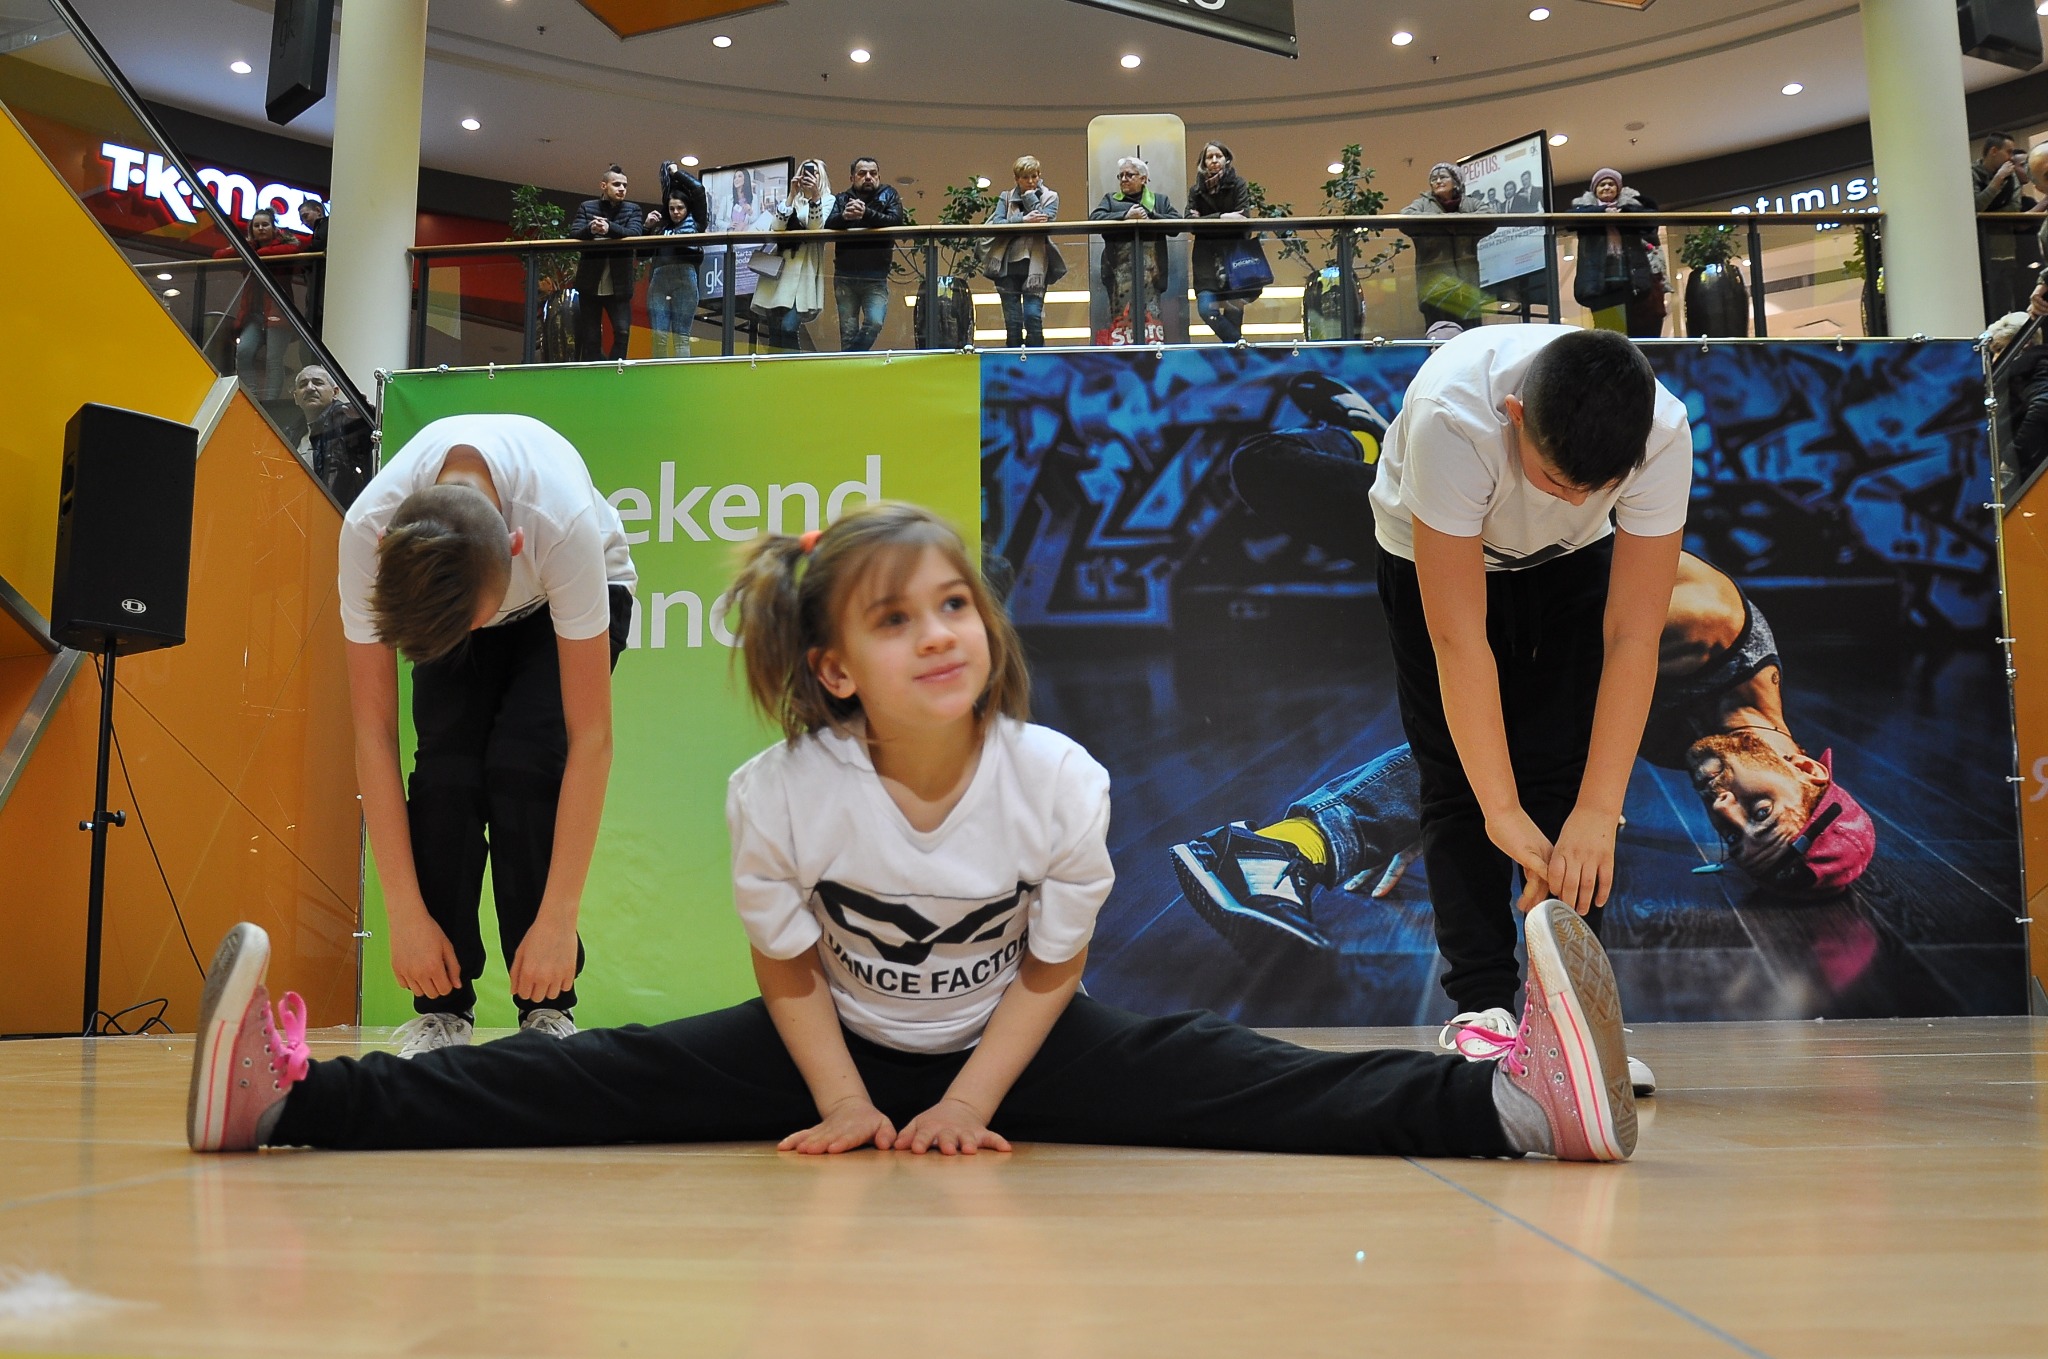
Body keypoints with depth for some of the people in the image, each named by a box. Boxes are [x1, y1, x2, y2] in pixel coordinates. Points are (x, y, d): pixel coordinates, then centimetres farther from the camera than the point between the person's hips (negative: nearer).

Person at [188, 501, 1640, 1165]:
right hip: (843, 1045, 1)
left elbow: (1052, 971, -10)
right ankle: (293, 1090, -14)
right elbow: (789, 971, -7)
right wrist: (845, 1103, -18)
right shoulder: (779, 792, -23)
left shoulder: (1059, 781, -23)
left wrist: (968, 1106, -20)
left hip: (1012, 1045, 0)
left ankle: (1518, 1104, -33)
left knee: (1224, 1081, -22)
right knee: (599, 1079, -13)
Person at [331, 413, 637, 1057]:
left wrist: (559, 918, -35)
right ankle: (442, 1008, -6)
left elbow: (591, 738, -36)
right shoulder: (367, 532, -36)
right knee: (446, 769, -22)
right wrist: (406, 915, -28)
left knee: (523, 764, -25)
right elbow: (373, 733, -27)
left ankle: (549, 1008, -10)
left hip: (567, 597, -2)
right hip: (440, 592, 2)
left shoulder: (564, 526, -43)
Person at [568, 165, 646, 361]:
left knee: (623, 332, -11)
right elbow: (573, 234, -6)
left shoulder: (632, 210, 7)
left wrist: (610, 228, -31)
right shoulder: (586, 207, 7)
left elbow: (634, 233, -12)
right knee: (590, 337, 4)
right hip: (590, 284, 0)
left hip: (619, 285, 0)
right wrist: (590, 229, -29)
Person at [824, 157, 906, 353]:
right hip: (845, 276, 2)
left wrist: (866, 213, -28)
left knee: (875, 323, -18)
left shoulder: (888, 196, 9)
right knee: (848, 331, 1)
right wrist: (844, 216, -29)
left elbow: (896, 220, -11)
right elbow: (828, 225, -5)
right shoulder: (842, 199, 13)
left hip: (875, 277, -2)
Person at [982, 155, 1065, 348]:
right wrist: (1023, 219, -16)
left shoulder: (1050, 196, 11)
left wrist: (1030, 195, -3)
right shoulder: (1005, 197, 14)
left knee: (1033, 316, -11)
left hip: (1035, 265, -2)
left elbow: (1045, 220, -9)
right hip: (1008, 265, 2)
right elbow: (996, 223, -4)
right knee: (1012, 320, 1)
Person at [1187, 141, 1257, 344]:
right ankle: (1239, 343, -3)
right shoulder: (1196, 189, 11)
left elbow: (1243, 216, -7)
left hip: (1234, 253, -2)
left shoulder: (1238, 184, 6)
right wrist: (1221, 217, -16)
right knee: (1206, 309, -13)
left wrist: (1206, 220, -9)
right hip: (1207, 257, 2)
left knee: (1233, 310, -4)